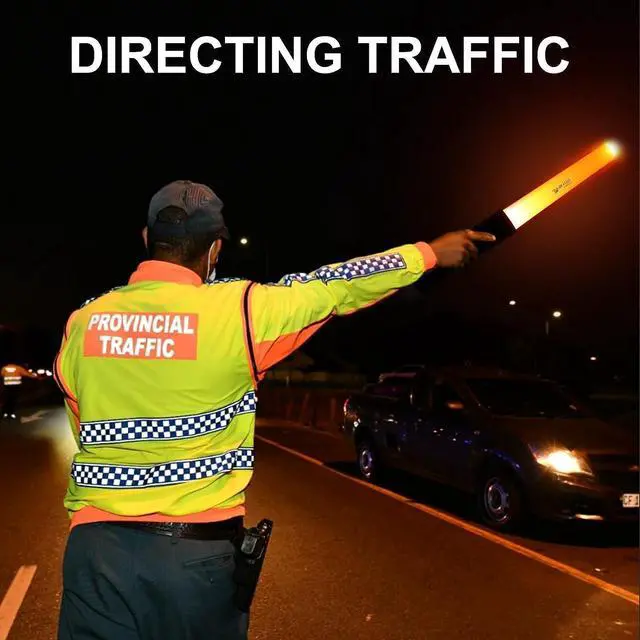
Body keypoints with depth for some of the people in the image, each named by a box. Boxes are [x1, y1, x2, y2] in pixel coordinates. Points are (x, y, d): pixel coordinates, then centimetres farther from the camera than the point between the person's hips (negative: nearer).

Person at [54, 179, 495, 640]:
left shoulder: (82, 322, 0)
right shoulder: (238, 310, -11)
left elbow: (88, 428, 11)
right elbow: (337, 288, 0)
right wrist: (432, 252, 14)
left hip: (97, 546, 2)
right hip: (198, 552, -2)